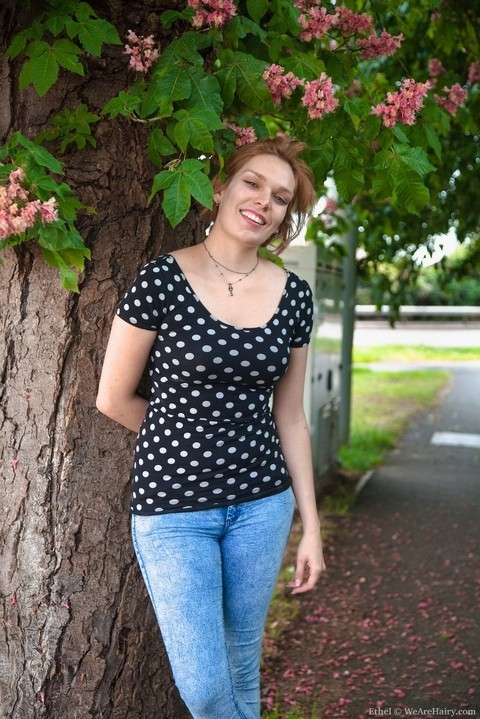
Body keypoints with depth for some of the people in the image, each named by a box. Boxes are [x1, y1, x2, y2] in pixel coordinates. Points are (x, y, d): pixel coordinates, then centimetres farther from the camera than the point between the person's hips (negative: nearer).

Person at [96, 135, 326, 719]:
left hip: (261, 503, 4)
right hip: (174, 504, -3)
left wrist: (311, 526, 7)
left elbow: (289, 417, 7)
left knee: (242, 666, 16)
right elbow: (113, 398, -3)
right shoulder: (162, 281, -12)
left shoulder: (293, 296, 1)